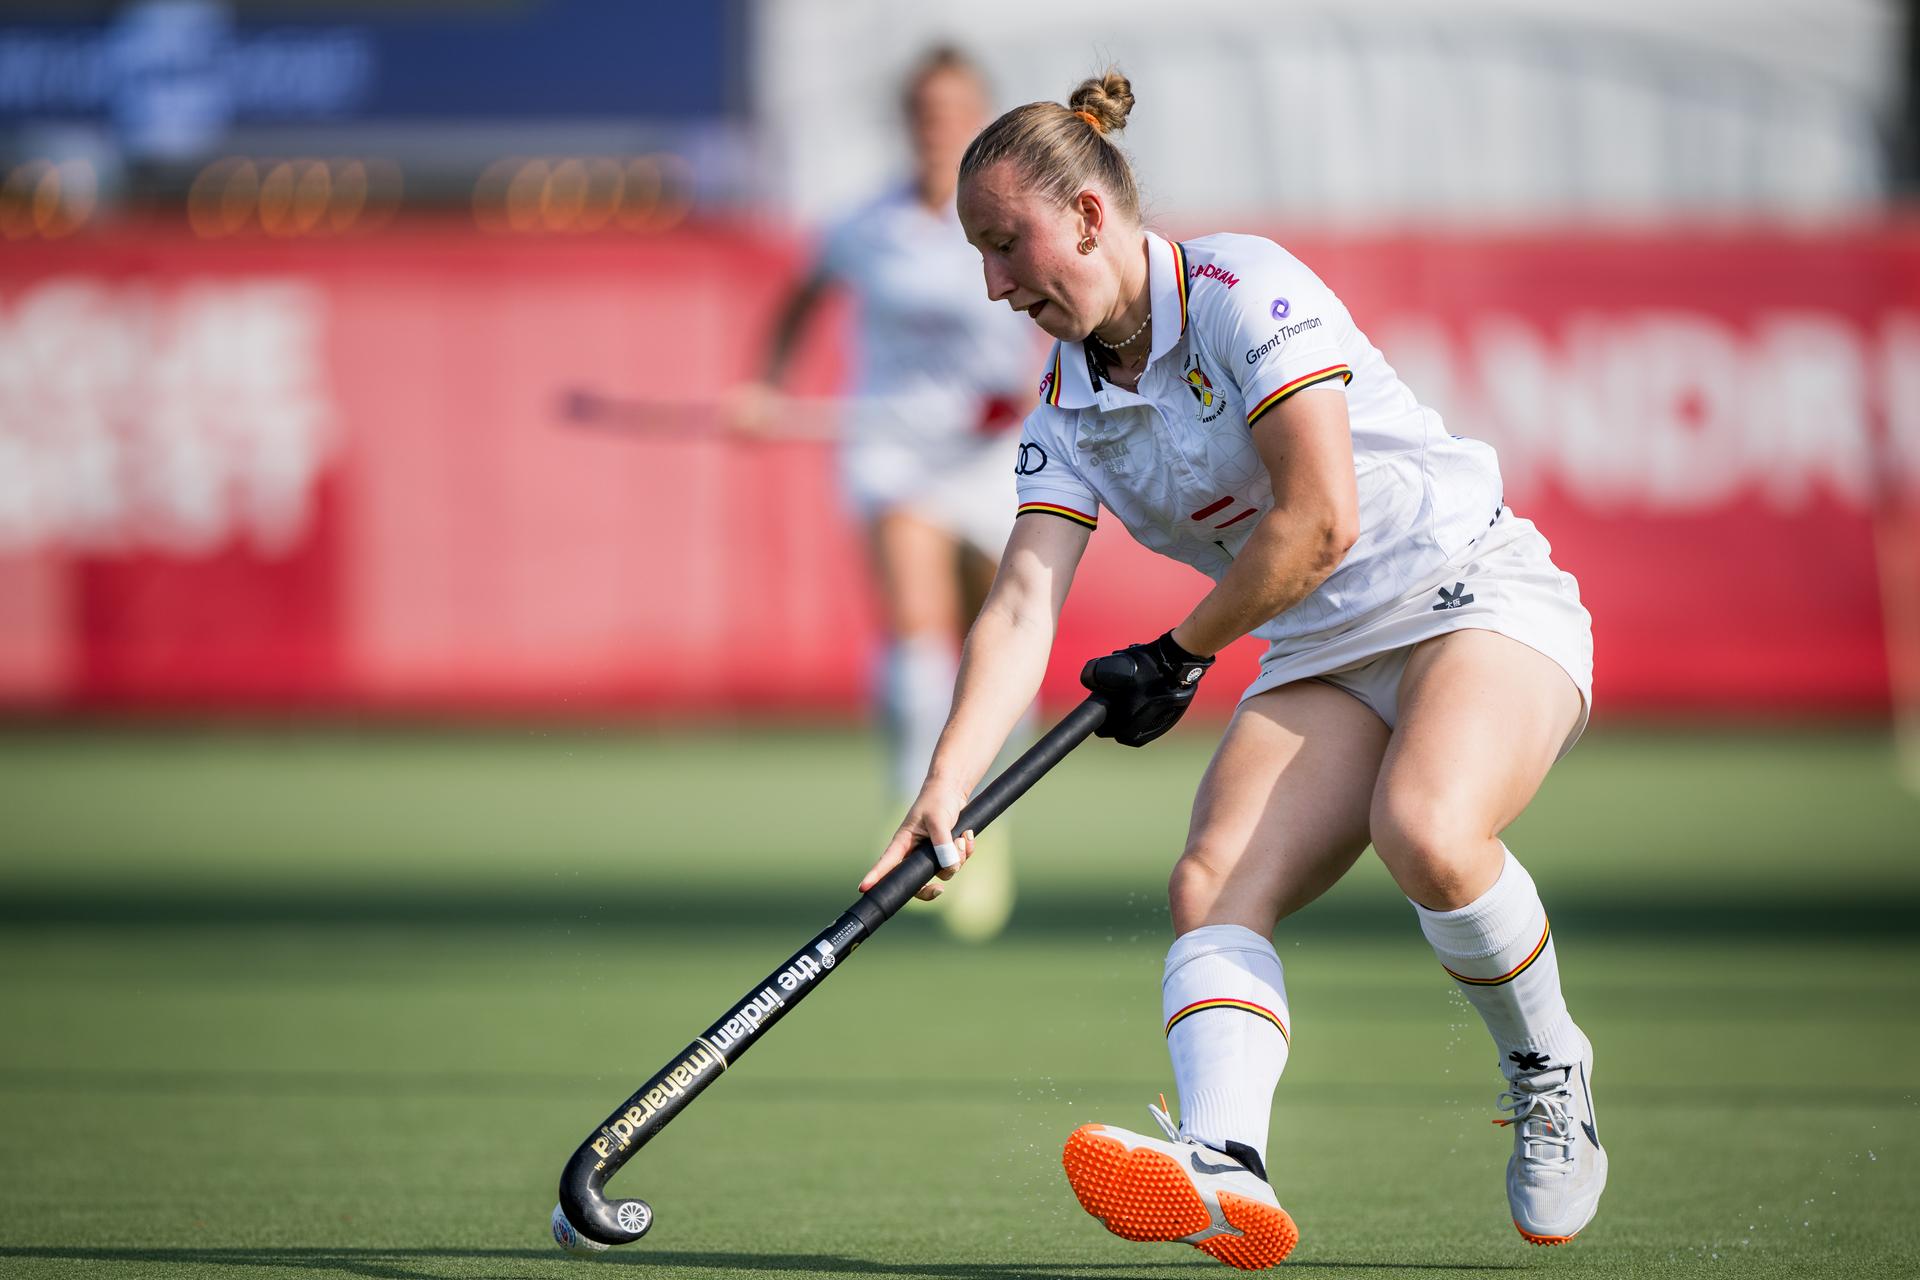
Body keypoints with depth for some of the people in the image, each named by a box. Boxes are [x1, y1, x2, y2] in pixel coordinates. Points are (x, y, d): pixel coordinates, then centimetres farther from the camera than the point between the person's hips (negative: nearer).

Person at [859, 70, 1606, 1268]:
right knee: (1213, 886, -21)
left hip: (1480, 597, -7)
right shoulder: (1068, 408, 8)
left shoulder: (1245, 288, -13)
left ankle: (1550, 1077, -9)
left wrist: (1179, 658, -5)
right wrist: (946, 791, -17)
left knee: (1427, 832, -35)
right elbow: (1023, 606, -2)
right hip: (1321, 663, 7)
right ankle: (1226, 1166, -43)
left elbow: (1317, 523, -18)